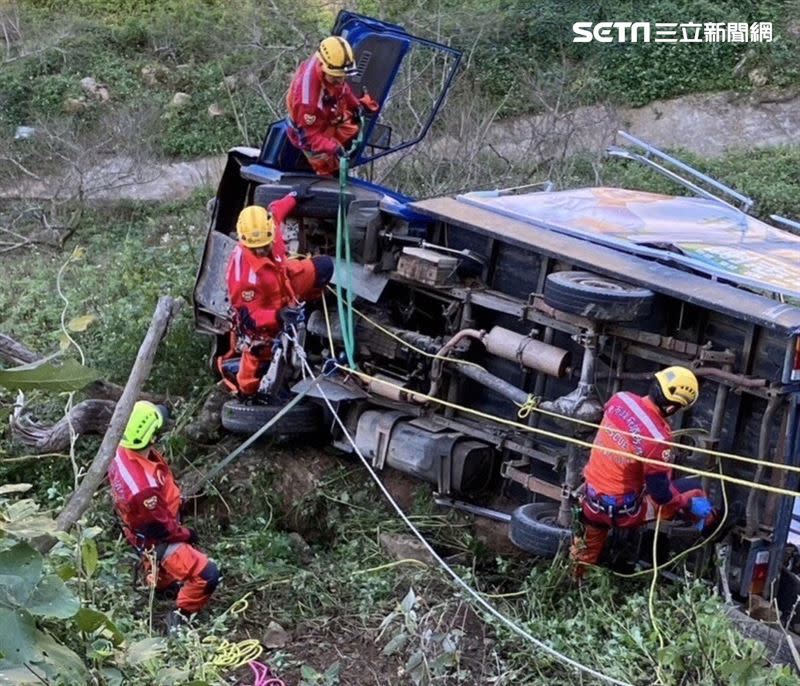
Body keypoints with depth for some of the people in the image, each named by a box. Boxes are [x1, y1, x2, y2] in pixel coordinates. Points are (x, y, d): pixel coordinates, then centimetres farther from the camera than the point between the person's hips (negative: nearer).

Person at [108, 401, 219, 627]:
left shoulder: (123, 451, -21)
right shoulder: (142, 486, -45)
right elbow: (160, 527, -28)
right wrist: (186, 533, -9)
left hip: (142, 527, 9)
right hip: (157, 539, -9)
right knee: (207, 575, -13)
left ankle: (159, 580, 68)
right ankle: (181, 616, 8)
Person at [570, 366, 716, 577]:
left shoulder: (620, 399, -13)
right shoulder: (657, 438, -31)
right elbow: (661, 493, -21)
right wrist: (689, 504, -4)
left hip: (591, 500, 6)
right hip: (623, 511, -6)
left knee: (589, 552, 33)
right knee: (694, 490, 6)